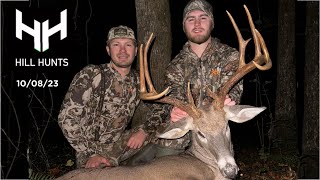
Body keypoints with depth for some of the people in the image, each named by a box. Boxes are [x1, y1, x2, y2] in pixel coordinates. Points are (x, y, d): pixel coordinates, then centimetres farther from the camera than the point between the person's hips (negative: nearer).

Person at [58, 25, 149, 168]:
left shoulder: (139, 81, 2)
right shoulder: (90, 75, -13)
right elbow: (67, 117, -17)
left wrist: (144, 130, -13)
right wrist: (91, 154, -21)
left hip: (121, 145, 5)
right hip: (91, 152, -5)